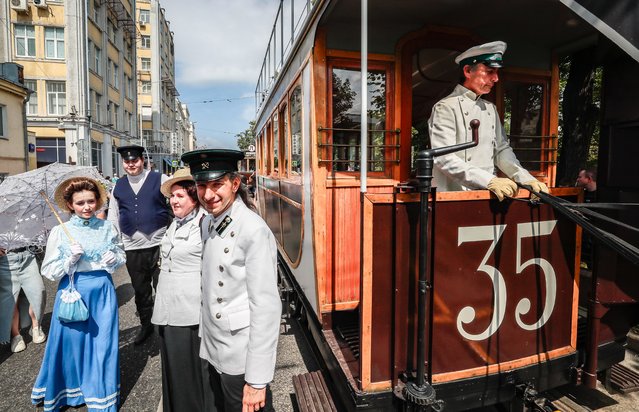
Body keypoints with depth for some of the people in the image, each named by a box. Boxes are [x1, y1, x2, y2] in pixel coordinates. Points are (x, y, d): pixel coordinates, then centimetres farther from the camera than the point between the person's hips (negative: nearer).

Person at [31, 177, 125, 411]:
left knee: (102, 343, 9)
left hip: (102, 291, 1)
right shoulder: (59, 232, -6)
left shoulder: (107, 228, -1)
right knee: (73, 341, 10)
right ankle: (69, 391, 37)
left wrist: (114, 259, -10)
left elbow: (121, 256, 11)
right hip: (72, 292, -1)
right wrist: (71, 259, -19)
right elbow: (49, 272, -4)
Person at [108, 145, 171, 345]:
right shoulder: (118, 186, 11)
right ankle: (146, 325, 36)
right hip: (132, 247, 4)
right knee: (140, 290, 17)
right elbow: (113, 217, 16)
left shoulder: (160, 179, -2)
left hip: (159, 244, -4)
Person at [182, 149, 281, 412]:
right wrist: (206, 337, 11)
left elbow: (266, 307, -21)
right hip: (213, 352, 7)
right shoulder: (208, 223, 2)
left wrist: (257, 380, -18)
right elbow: (209, 288, 8)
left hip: (241, 360, -7)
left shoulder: (254, 230, -21)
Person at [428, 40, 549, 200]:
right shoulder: (445, 108, -6)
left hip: (487, 196, 6)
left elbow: (502, 150, 17)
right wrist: (490, 181, -22)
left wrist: (526, 179, 1)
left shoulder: (491, 109, 17)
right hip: (453, 197, -5)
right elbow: (444, 159, -16)